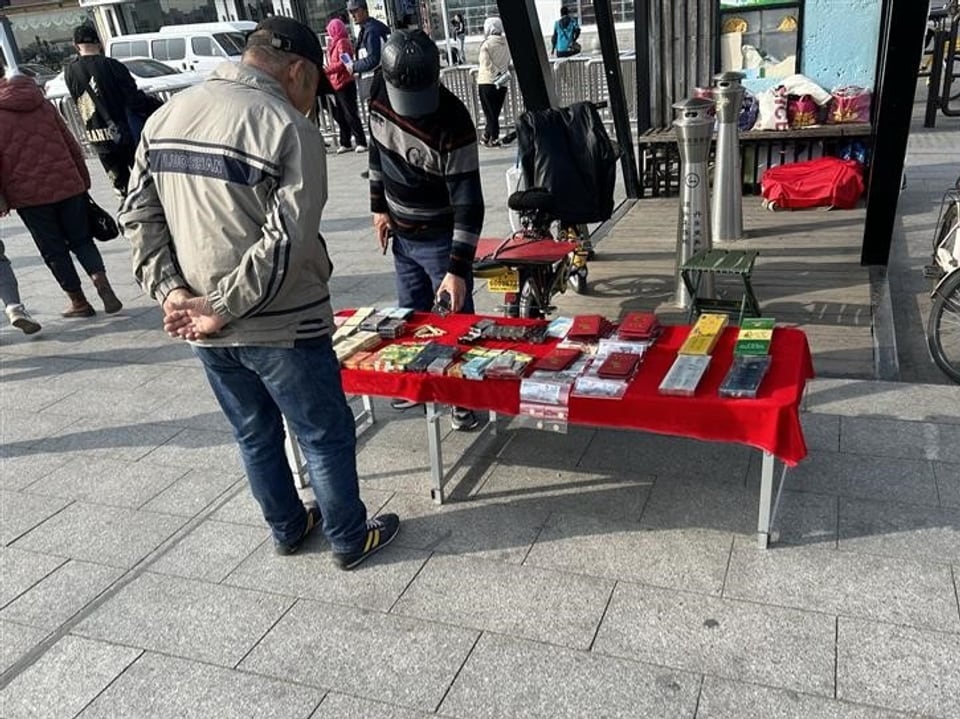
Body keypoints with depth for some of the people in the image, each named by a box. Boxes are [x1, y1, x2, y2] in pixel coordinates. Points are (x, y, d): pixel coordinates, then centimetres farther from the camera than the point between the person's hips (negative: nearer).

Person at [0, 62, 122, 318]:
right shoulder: (42, 103, 10)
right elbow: (71, 144, 10)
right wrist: (83, 180, 16)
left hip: (28, 194, -4)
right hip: (67, 185, 4)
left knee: (53, 250, 7)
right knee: (81, 240, 14)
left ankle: (79, 302, 12)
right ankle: (102, 284, -8)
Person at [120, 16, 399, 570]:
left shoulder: (165, 117, 6)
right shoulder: (292, 130, -16)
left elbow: (140, 215, 4)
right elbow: (286, 245, -23)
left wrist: (172, 291, -3)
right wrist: (221, 309, -17)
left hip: (204, 332, 7)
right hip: (281, 326, -6)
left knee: (255, 435, 23)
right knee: (326, 436, 13)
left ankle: (288, 529, 41)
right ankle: (350, 540, 30)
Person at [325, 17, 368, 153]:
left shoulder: (342, 42, -10)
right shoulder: (334, 43, 17)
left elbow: (343, 63, -20)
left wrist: (327, 70, -21)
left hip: (345, 84, -9)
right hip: (337, 85, 9)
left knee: (350, 114, -9)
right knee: (341, 116, 11)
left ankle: (361, 142, -6)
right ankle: (345, 143, 18)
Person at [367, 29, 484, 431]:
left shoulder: (453, 125, -28)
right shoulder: (380, 95, -9)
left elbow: (468, 203, -28)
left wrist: (458, 268, -31)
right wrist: (379, 207, 10)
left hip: (440, 237, -6)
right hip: (401, 233, 6)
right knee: (410, 314, 17)